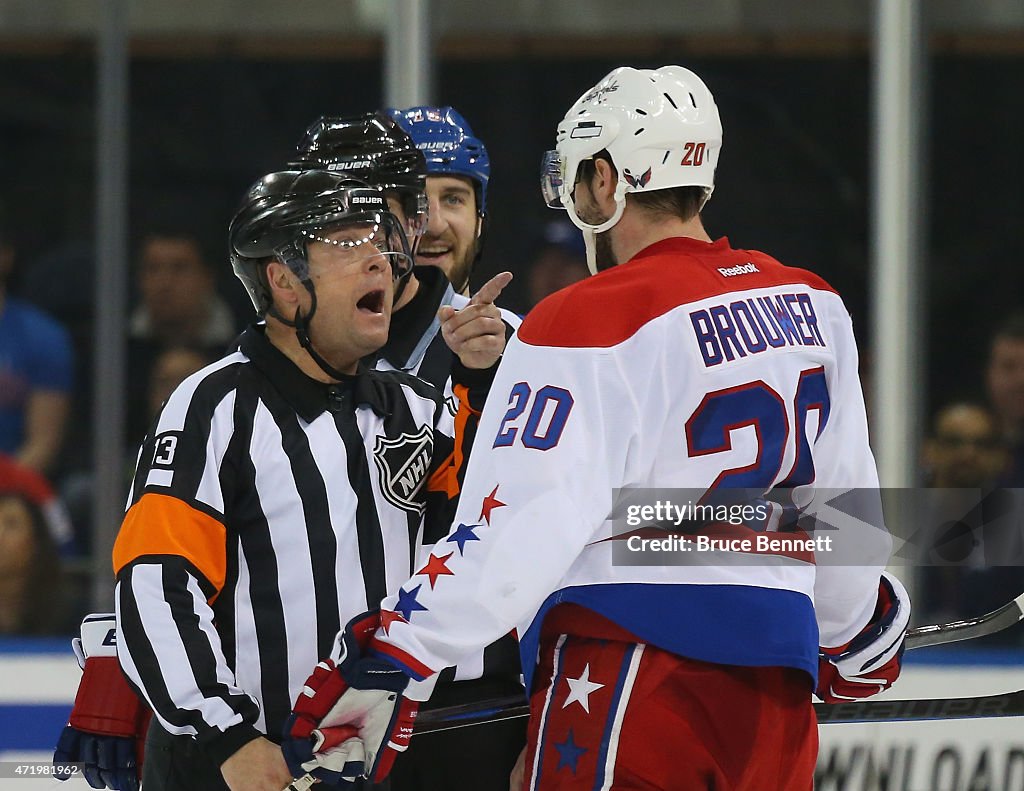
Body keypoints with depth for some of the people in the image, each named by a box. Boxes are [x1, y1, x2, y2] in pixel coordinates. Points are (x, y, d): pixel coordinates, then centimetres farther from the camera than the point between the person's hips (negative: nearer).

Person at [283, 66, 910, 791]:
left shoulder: (589, 324, -11)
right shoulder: (812, 306, 9)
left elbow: (520, 527, -17)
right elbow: (846, 499, 18)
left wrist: (393, 660, -15)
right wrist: (860, 631, 34)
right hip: (776, 666, 7)